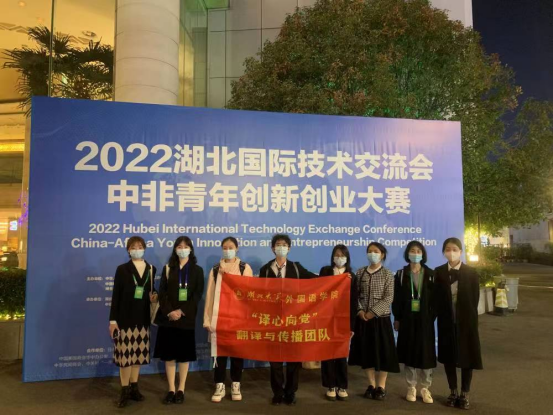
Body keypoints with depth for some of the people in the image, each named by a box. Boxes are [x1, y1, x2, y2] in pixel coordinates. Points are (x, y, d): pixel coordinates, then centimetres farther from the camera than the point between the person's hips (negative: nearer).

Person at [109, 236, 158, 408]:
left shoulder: (151, 269, 7)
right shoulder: (122, 269, -3)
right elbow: (116, 295, -5)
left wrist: (154, 297, -6)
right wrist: (113, 319, -9)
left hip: (143, 319, 4)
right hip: (125, 318, -3)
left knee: (138, 353, 11)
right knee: (125, 354, -1)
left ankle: (134, 388, 23)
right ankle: (125, 391, 11)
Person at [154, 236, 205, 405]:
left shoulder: (197, 270, 4)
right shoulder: (168, 268, 8)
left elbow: (198, 294, -3)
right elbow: (162, 292, 1)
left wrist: (182, 311, -14)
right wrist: (169, 312, -13)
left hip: (187, 318, -1)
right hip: (168, 317, 1)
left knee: (184, 354, 4)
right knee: (169, 354, 4)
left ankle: (181, 390, 15)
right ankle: (171, 390, 14)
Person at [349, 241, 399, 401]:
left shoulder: (387, 274, -3)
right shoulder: (360, 273, 5)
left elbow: (388, 298, -9)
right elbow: (355, 295, 5)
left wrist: (373, 312, -15)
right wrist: (360, 311, -10)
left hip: (380, 319, -3)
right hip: (363, 319, 3)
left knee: (382, 352, 3)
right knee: (366, 351, 8)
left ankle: (381, 386, 17)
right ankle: (371, 384, 23)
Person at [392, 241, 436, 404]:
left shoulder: (430, 274, 3)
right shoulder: (401, 274, 2)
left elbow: (435, 297, 1)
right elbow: (396, 298, 2)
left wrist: (432, 316, -7)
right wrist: (397, 318, -2)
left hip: (425, 319, 0)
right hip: (407, 318, 0)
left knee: (426, 352, 3)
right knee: (409, 352, 5)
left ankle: (425, 388, 17)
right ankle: (411, 388, 18)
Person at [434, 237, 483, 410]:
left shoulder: (471, 273, -4)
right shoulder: (438, 272, 0)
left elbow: (474, 299, -4)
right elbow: (437, 298, 1)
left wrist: (470, 318, -7)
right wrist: (441, 316, -5)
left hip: (466, 321, -1)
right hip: (446, 321, 1)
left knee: (466, 357, 6)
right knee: (448, 357, 9)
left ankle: (465, 395, 20)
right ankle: (453, 392, 25)